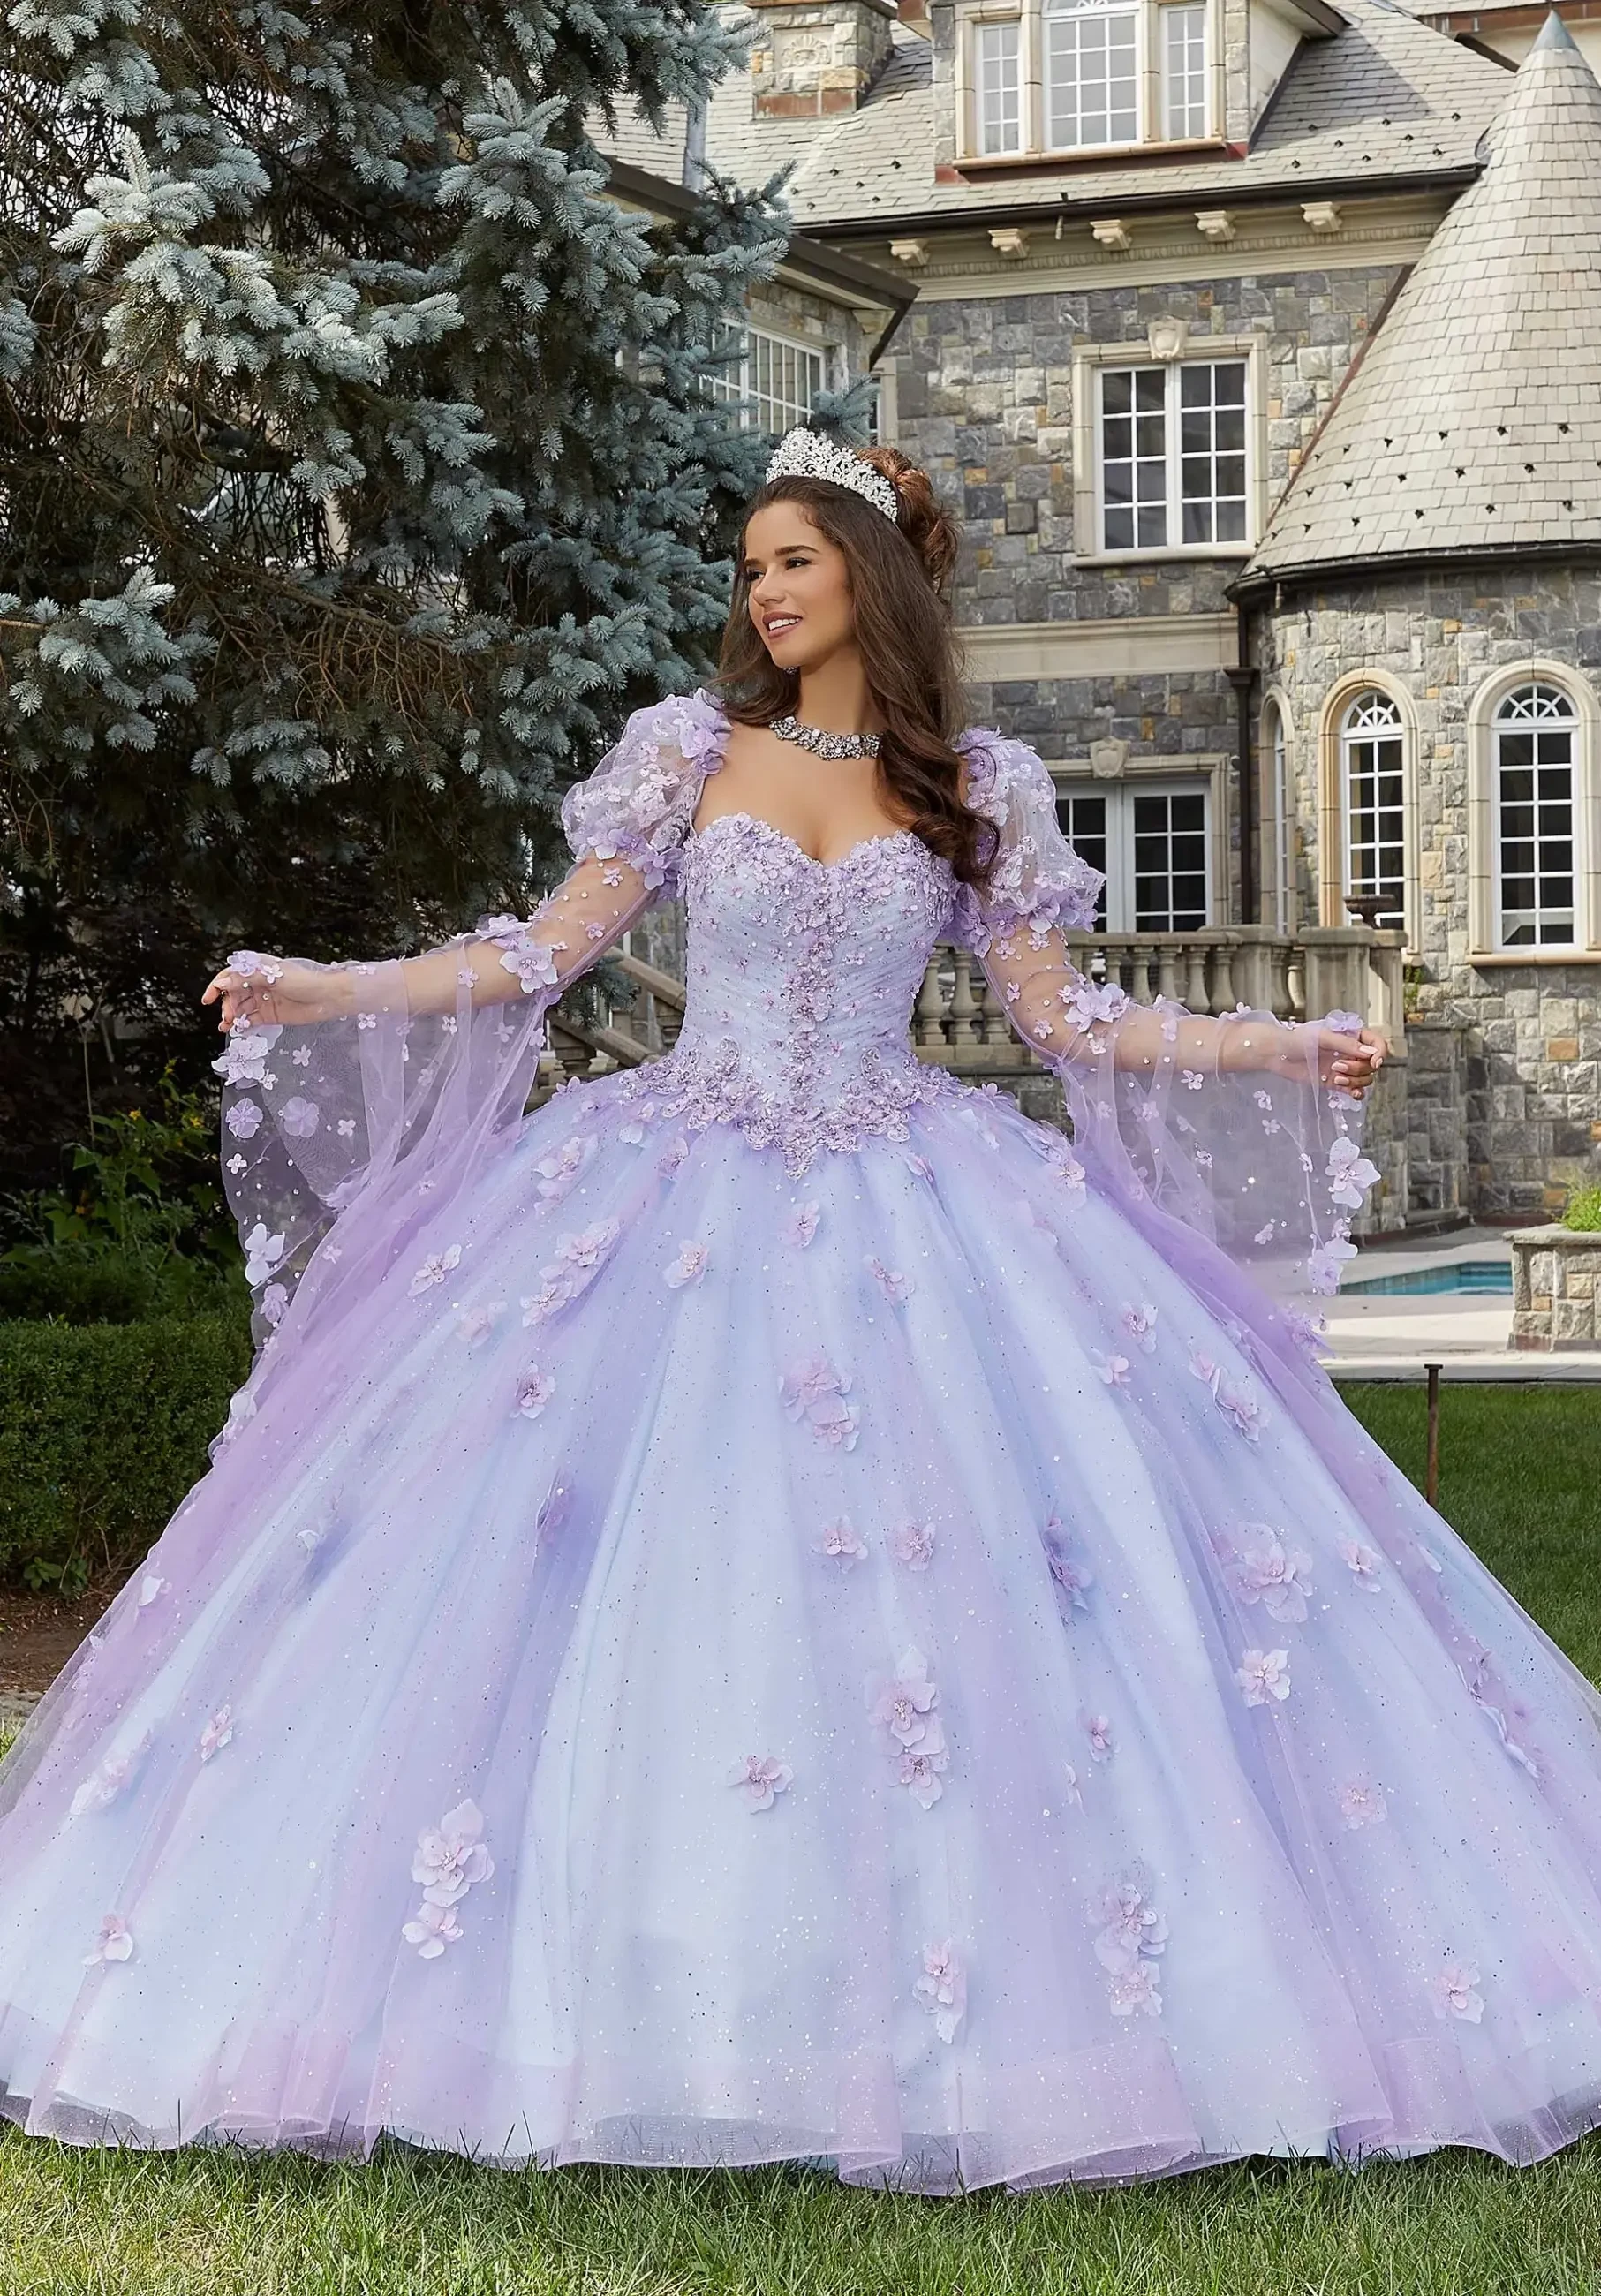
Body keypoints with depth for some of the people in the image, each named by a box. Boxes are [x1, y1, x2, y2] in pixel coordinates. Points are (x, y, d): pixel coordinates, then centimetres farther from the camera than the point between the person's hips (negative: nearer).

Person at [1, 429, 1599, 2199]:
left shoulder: (980, 786, 7)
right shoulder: (690, 749, 6)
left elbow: (1058, 1011, 10)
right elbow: (549, 948, 6)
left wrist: (1270, 1047, 4)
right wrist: (334, 993, -3)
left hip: (907, 1200, 0)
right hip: (691, 1187, 0)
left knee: (949, 1553, -9)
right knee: (654, 1564, -8)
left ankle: (945, 1991, 2)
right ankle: (649, 1998, 1)